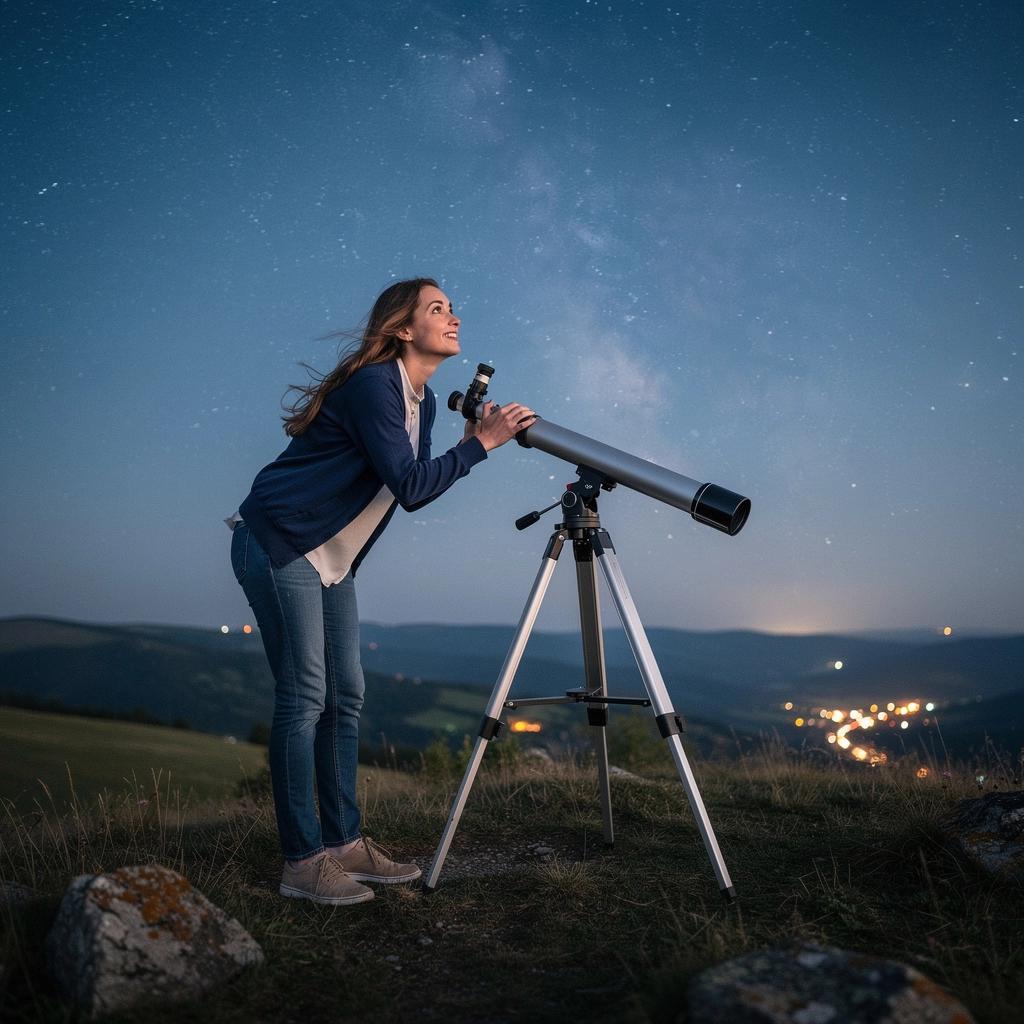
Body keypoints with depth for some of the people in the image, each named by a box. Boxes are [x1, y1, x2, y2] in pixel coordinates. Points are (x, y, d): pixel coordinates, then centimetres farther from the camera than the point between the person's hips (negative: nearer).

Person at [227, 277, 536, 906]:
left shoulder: (424, 401, 10)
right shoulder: (373, 384, -18)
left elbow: (417, 485, 9)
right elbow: (409, 487, -25)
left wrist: (472, 441, -1)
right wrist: (482, 443, -20)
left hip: (332, 559, 9)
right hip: (279, 546, -9)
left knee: (345, 696, 7)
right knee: (304, 698, -9)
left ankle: (344, 843, 14)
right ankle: (303, 862, -3)